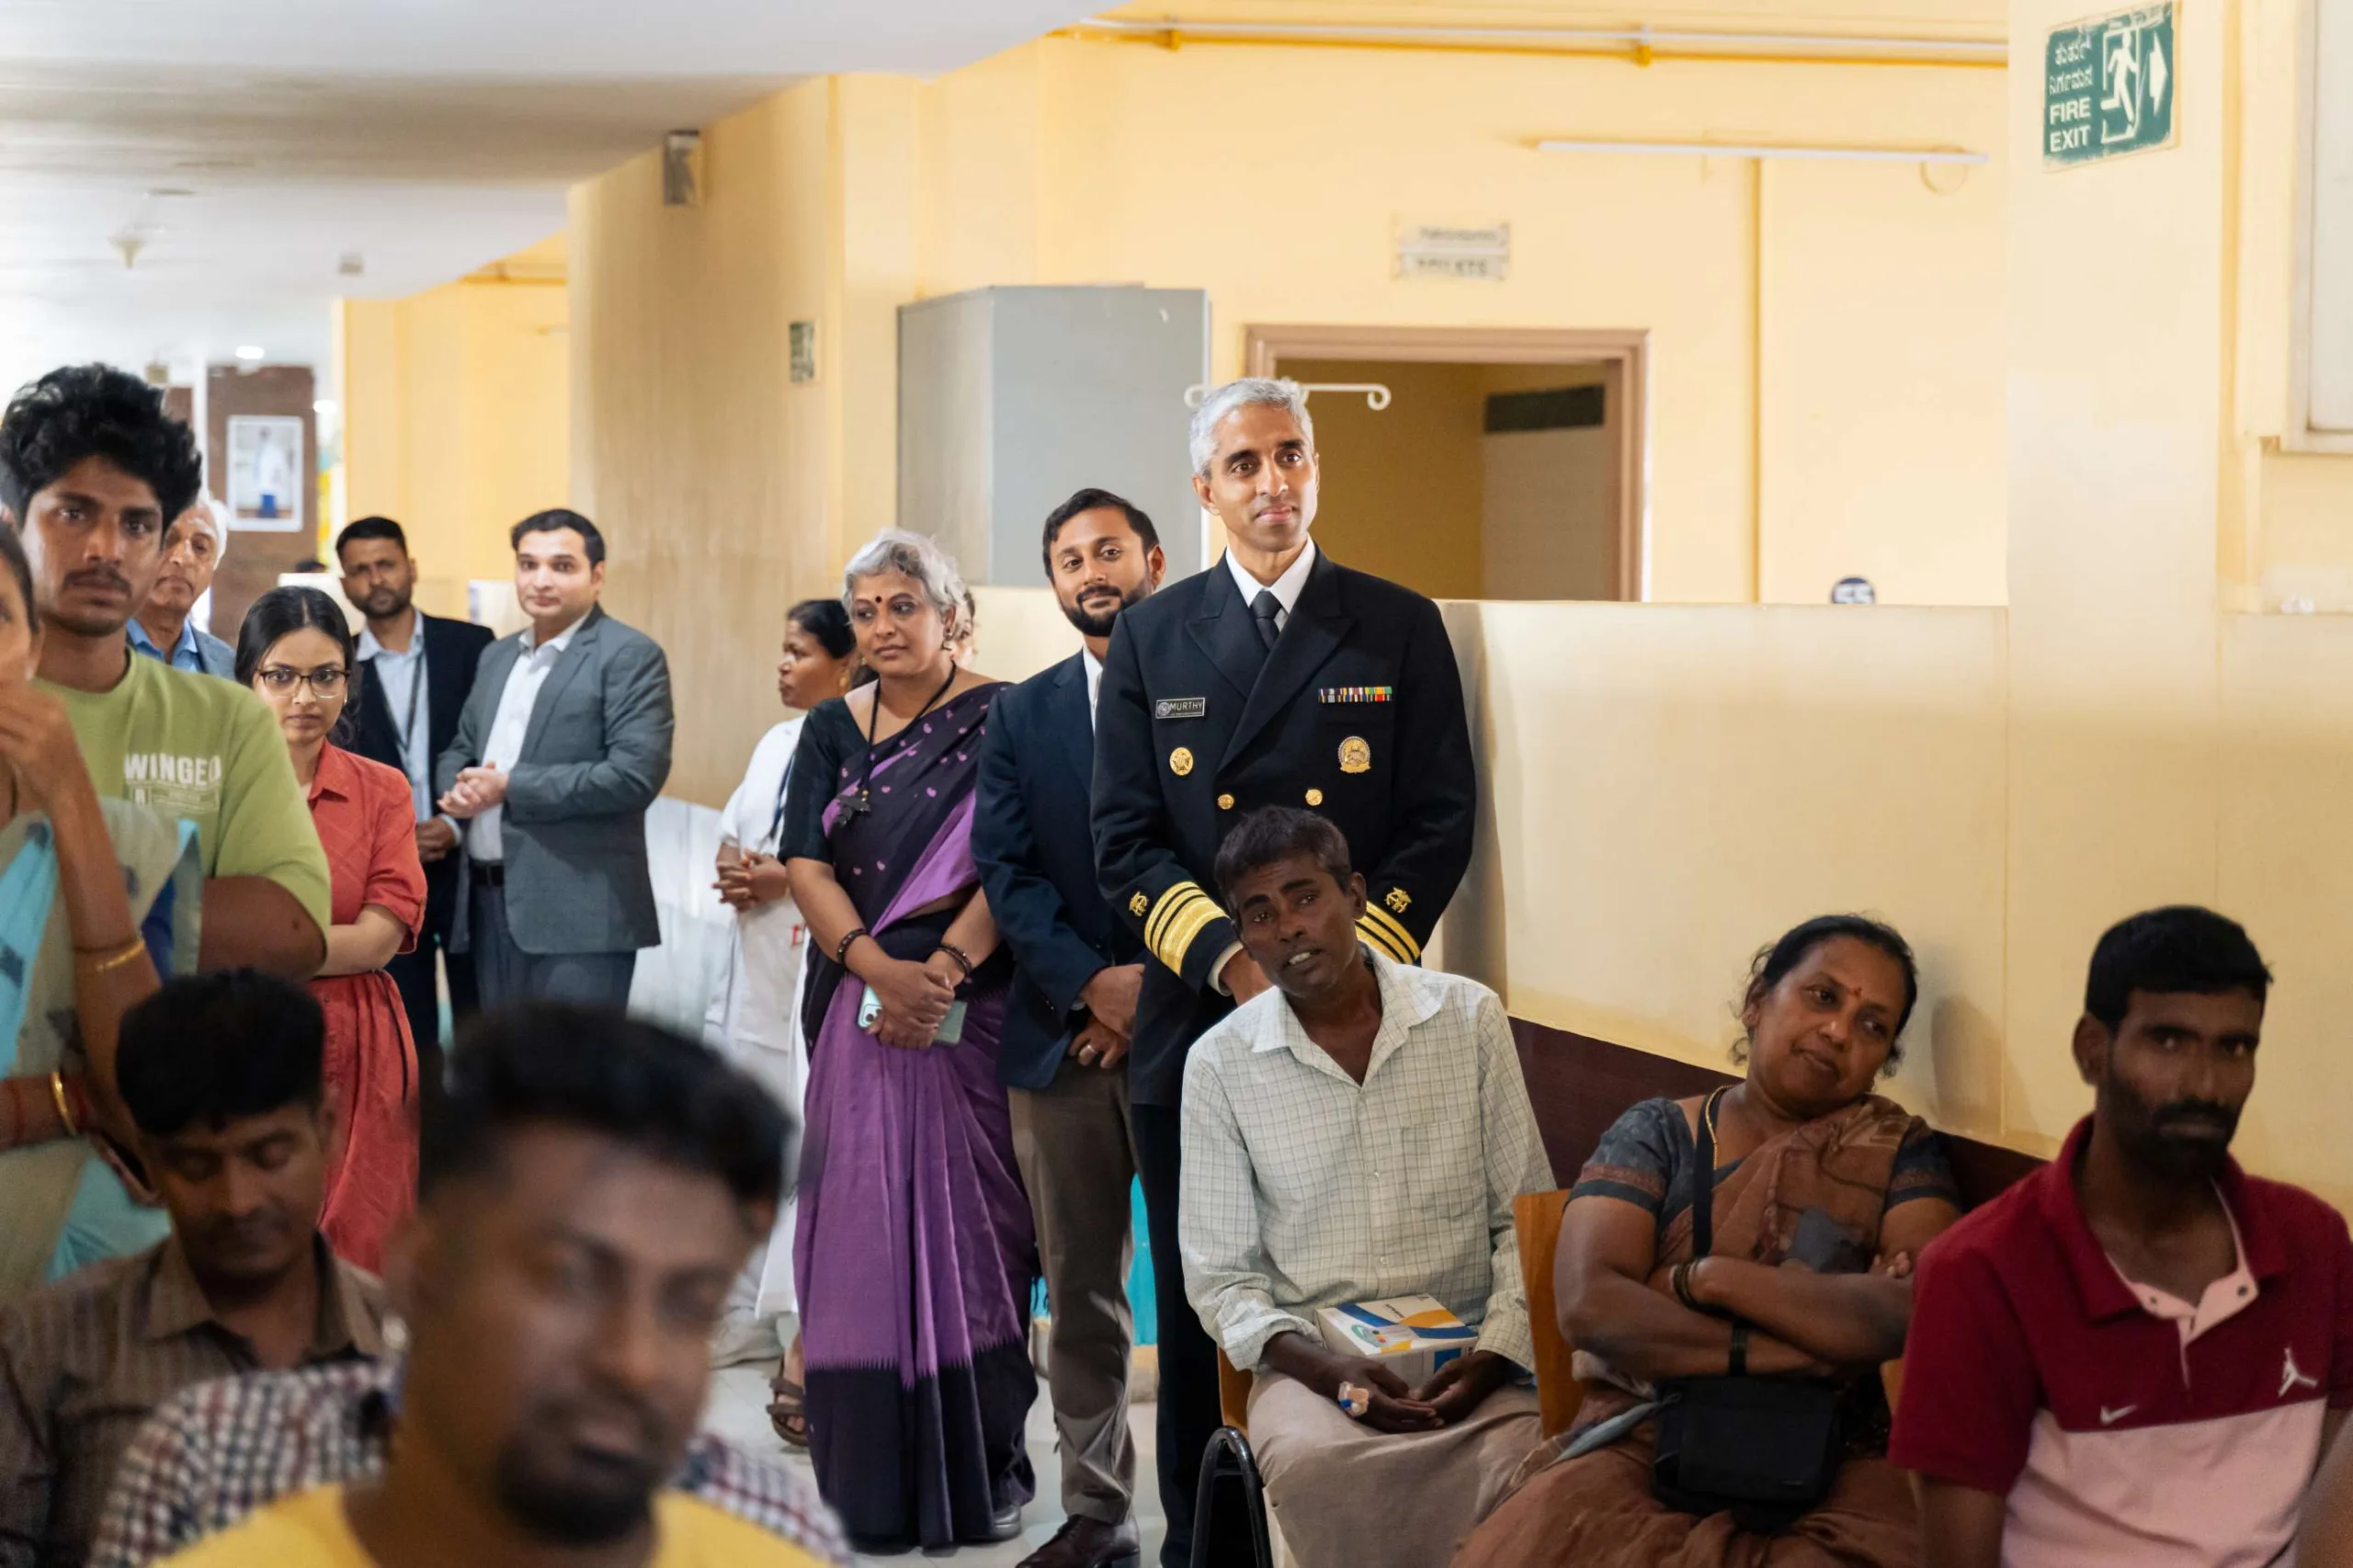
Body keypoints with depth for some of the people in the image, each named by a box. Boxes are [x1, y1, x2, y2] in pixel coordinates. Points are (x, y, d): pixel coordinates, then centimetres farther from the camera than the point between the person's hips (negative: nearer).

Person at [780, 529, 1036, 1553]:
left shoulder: (998, 718, 0)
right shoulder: (831, 732, 11)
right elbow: (808, 869, 3)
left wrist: (944, 968, -19)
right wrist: (879, 968, -13)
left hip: (971, 1002, -3)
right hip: (860, 1002, 3)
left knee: (969, 1220, -3)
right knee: (864, 1223, 0)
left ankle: (983, 1467, 5)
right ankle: (881, 1477, 5)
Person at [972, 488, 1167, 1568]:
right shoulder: (1022, 716, 12)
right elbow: (1006, 872, 3)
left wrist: (1163, 991, -10)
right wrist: (1093, 985, -11)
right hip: (1063, 1035, 3)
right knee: (1080, 1291, 8)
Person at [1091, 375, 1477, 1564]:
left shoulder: (1399, 629, 5)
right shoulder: (1150, 639, 8)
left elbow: (1441, 823, 1)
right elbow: (1126, 841, 3)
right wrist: (1231, 960, -12)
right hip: (1195, 1019, 1)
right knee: (1197, 1318, 6)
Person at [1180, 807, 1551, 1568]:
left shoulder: (1470, 1017, 4)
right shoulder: (1220, 1063, 2)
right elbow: (1219, 1274, 4)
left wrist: (1496, 1351, -11)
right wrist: (1324, 1368, -13)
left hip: (1465, 1357, 0)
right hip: (1313, 1361, 0)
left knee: (1529, 1458, -34)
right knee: (1313, 1463, -36)